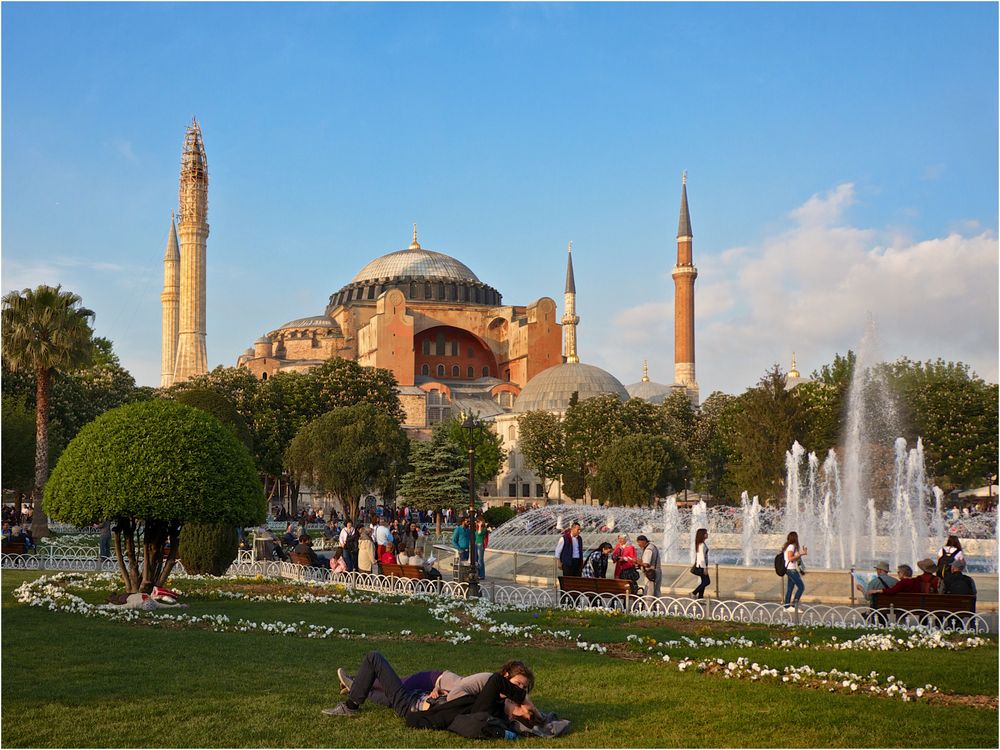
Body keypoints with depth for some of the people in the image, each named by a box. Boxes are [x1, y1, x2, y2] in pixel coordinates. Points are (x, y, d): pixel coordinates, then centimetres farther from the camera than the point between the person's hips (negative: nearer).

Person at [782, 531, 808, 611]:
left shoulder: (789, 546, 15)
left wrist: (801, 553, 17)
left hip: (790, 569, 10)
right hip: (791, 569, -10)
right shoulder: (791, 546, -14)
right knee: (801, 587, -9)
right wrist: (801, 554, -19)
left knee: (790, 588, 10)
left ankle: (787, 607, 11)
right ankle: (793, 605, -11)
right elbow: (791, 558, -21)